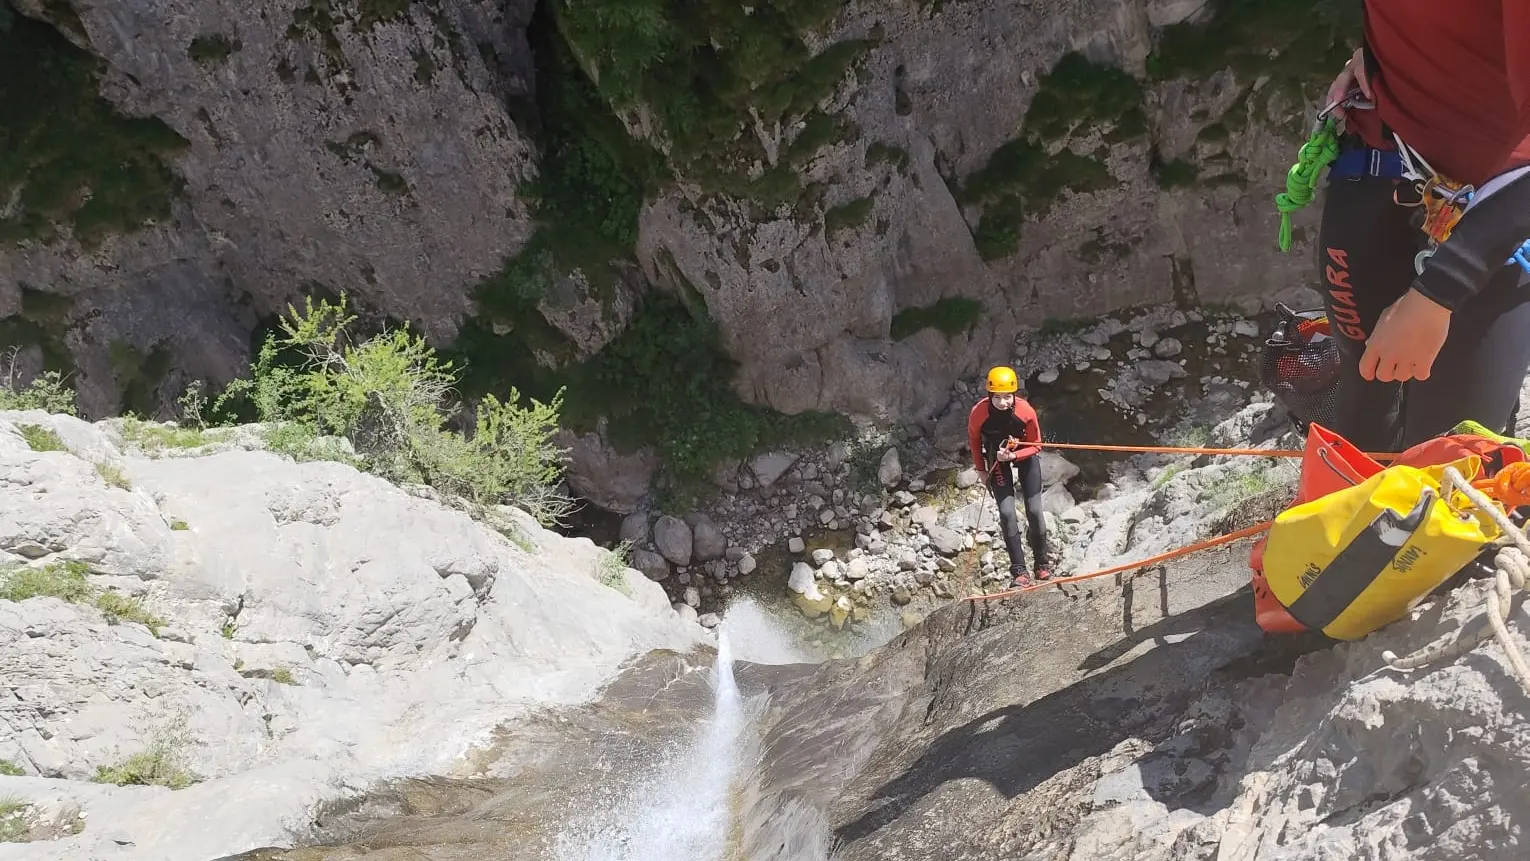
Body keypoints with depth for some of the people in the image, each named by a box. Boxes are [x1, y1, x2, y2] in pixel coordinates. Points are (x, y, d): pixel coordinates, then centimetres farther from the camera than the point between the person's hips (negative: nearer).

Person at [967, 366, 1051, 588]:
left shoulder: (1026, 411, -29)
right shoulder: (978, 413, -27)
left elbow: (1036, 445, -14)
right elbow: (974, 440, -5)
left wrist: (1013, 455, -30)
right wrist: (981, 470, 1)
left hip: (1025, 455, 0)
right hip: (997, 459, 0)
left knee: (1034, 511, -3)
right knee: (1007, 513, -12)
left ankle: (1042, 566, 15)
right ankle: (1019, 572, -9)